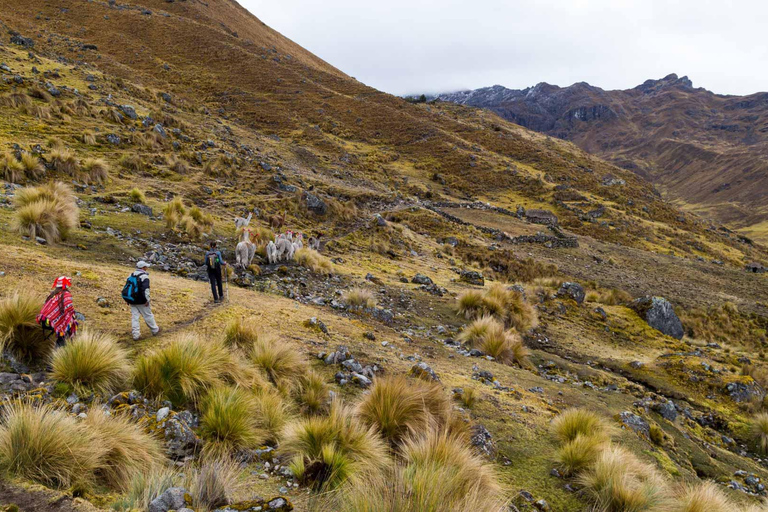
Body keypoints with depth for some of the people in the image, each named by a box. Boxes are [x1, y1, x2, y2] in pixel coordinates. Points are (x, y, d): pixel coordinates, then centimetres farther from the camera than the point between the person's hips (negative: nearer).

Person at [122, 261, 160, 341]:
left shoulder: (131, 276, 10)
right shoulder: (144, 276, -14)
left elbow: (126, 287, 14)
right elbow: (145, 289, -24)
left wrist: (127, 300, 21)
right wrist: (147, 300, -20)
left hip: (131, 300, 6)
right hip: (141, 301, -6)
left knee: (134, 317, 8)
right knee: (148, 316, 8)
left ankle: (136, 335, 6)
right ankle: (155, 330, 23)